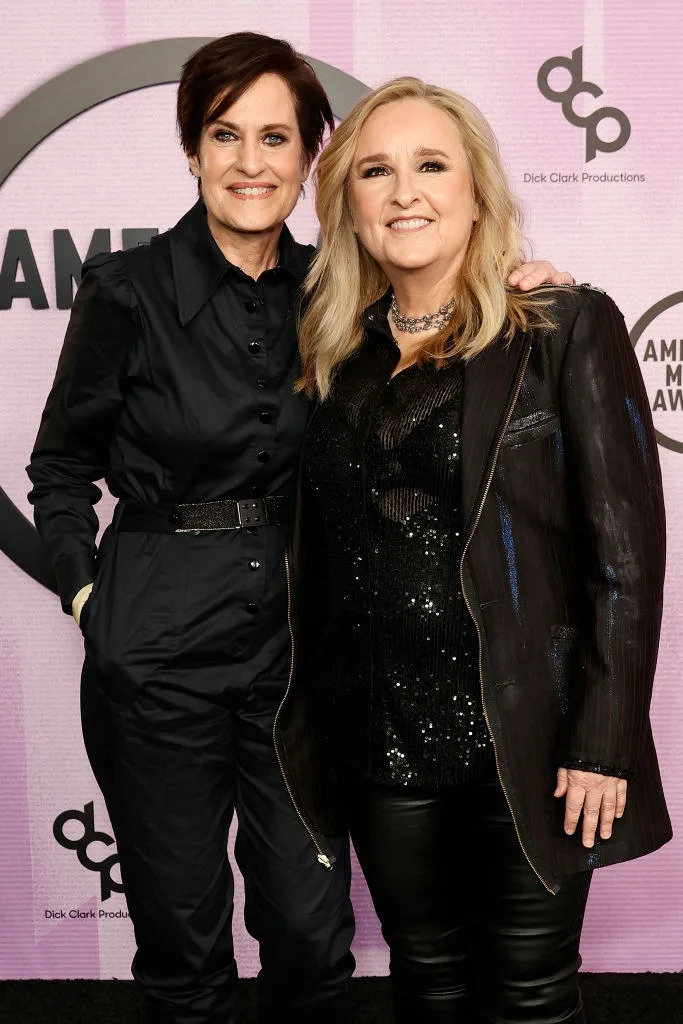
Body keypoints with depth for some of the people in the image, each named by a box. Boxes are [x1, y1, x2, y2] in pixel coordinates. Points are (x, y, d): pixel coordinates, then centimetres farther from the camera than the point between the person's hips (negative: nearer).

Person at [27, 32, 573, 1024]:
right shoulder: (129, 290, -5)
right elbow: (61, 463, 4)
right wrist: (85, 590, -7)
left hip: (297, 633, 3)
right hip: (159, 645, -2)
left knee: (311, 927, 9)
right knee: (182, 927, 11)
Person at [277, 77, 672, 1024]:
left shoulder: (568, 329, -6)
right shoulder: (340, 354, 8)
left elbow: (625, 545, -10)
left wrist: (604, 740, -14)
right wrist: (312, 718, 10)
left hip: (523, 738, -4)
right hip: (381, 739, 4)